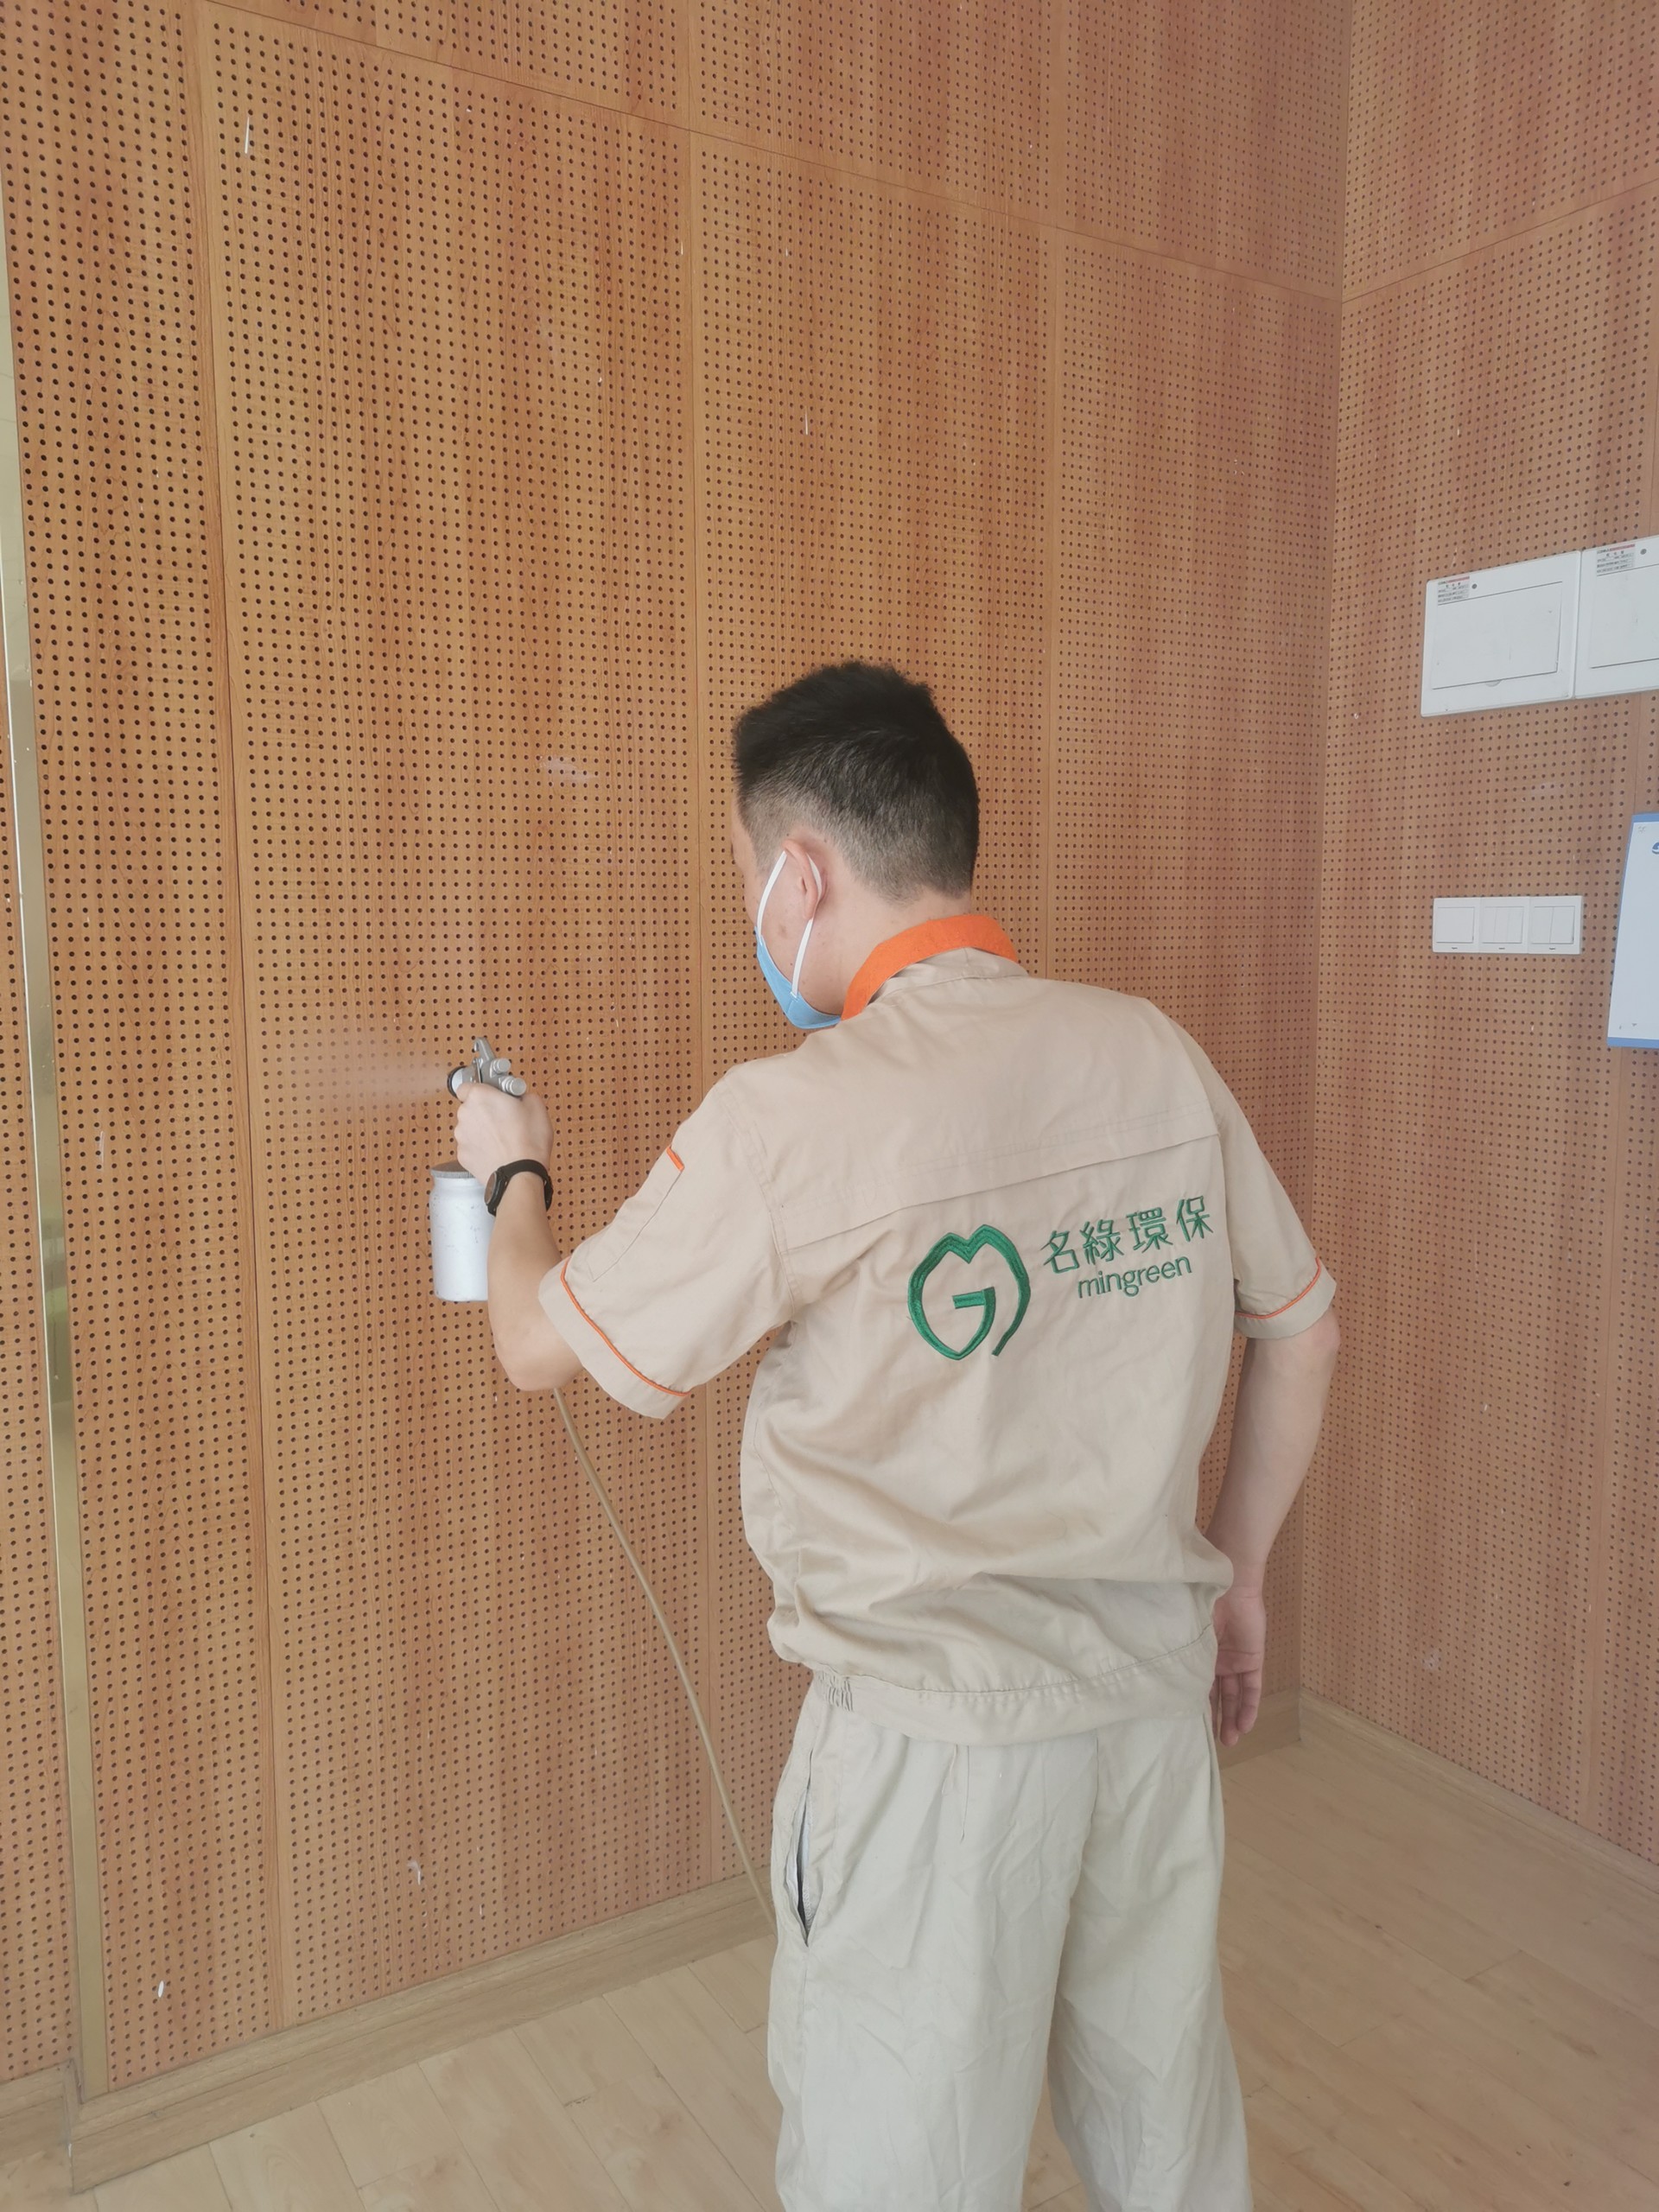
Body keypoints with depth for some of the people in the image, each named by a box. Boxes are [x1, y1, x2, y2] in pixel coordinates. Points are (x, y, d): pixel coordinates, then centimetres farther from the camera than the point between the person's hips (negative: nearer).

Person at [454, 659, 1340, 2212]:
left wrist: (510, 1176, 14)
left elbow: (539, 1348, -6)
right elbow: (1301, 1331, 6)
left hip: (934, 1727, -5)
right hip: (1157, 1688, 6)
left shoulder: (790, 1122, -20)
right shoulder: (1154, 1052, -4)